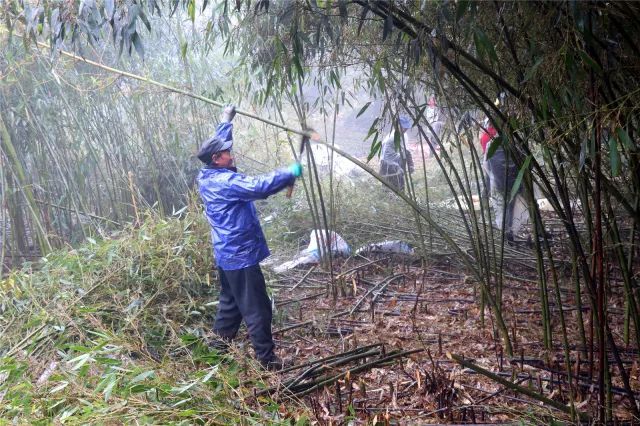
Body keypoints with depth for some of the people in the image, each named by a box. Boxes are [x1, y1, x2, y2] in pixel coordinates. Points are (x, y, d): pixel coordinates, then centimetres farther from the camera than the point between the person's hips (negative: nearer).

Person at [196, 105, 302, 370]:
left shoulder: (207, 177, 6)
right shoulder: (226, 181, -22)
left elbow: (217, 143, 22)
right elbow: (259, 187, -35)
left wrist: (226, 120, 29)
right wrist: (290, 173, -26)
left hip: (226, 253, 10)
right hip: (241, 255, -10)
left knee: (230, 300, 23)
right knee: (256, 308, -2)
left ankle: (220, 344, 34)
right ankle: (267, 359, 5)